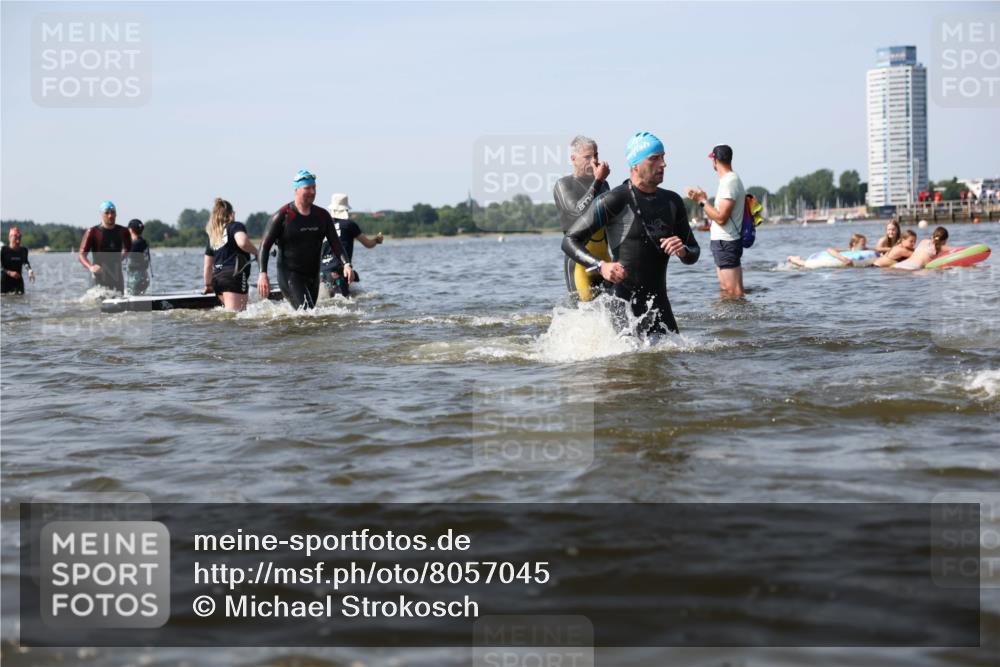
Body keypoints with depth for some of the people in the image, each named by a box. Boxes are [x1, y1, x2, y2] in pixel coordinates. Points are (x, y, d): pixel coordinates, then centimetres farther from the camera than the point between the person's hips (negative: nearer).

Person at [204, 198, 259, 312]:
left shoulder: (212, 236, 20)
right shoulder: (235, 226, 2)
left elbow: (208, 265, 21)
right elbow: (242, 242, -21)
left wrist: (208, 284, 32)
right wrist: (256, 252, -5)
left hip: (217, 277, 7)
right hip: (235, 275, -7)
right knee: (234, 313, -17)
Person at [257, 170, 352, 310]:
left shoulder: (322, 215, 7)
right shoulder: (282, 216, -8)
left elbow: (335, 243, 4)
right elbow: (265, 246, -7)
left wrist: (346, 264, -14)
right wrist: (262, 274, -19)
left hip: (313, 276, 6)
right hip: (290, 276, -6)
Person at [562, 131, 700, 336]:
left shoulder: (672, 202, 11)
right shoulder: (616, 200, -9)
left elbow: (694, 254, 19)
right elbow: (570, 241, -10)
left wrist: (683, 251, -6)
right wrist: (601, 266, -25)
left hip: (659, 303, 6)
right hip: (623, 303, -6)